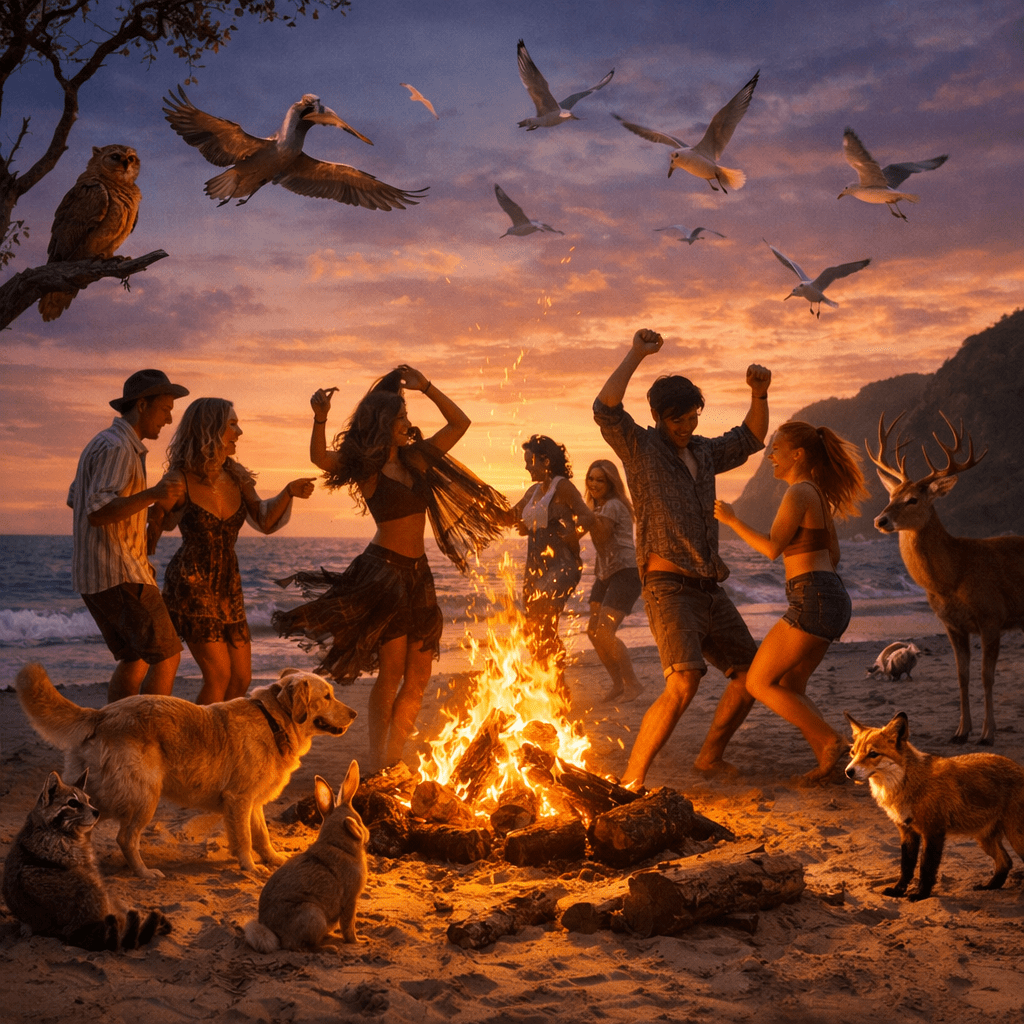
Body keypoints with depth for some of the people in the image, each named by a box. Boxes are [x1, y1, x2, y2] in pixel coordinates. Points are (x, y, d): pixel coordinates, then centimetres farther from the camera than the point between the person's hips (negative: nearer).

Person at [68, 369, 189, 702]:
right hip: (118, 575, -10)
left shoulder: (103, 444, 15)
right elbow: (96, 515, -27)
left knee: (135, 659, 17)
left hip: (92, 575, 10)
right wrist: (151, 494, -40)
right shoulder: (117, 449, -17)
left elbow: (74, 501, 28)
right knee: (166, 657, -4)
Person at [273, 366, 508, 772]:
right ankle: (376, 765, -2)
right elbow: (320, 458, -21)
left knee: (418, 677, 5)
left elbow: (460, 422, 15)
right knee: (392, 671, -10)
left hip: (418, 572, 7)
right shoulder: (365, 467, -4)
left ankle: (392, 760, 13)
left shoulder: (417, 459, 11)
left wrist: (425, 386, 9)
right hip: (383, 568, -6)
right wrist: (319, 419, -37)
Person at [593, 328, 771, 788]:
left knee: (751, 674, 11)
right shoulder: (641, 448, -2)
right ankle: (632, 778, -17)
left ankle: (710, 755, 28)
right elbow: (605, 409, -19)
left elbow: (751, 438, 29)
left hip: (709, 590, 8)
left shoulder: (703, 452, 17)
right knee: (684, 682, -25)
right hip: (669, 587, -8)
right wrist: (636, 353, -16)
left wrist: (759, 394, 11)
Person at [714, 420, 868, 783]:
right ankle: (828, 761, 8)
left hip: (813, 602, -10)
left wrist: (731, 519, -6)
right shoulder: (818, 494, 17)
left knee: (759, 683, -2)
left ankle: (831, 741, -7)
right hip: (832, 599, 10)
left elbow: (772, 548, -15)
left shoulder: (799, 492, -11)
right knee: (788, 687, 15)